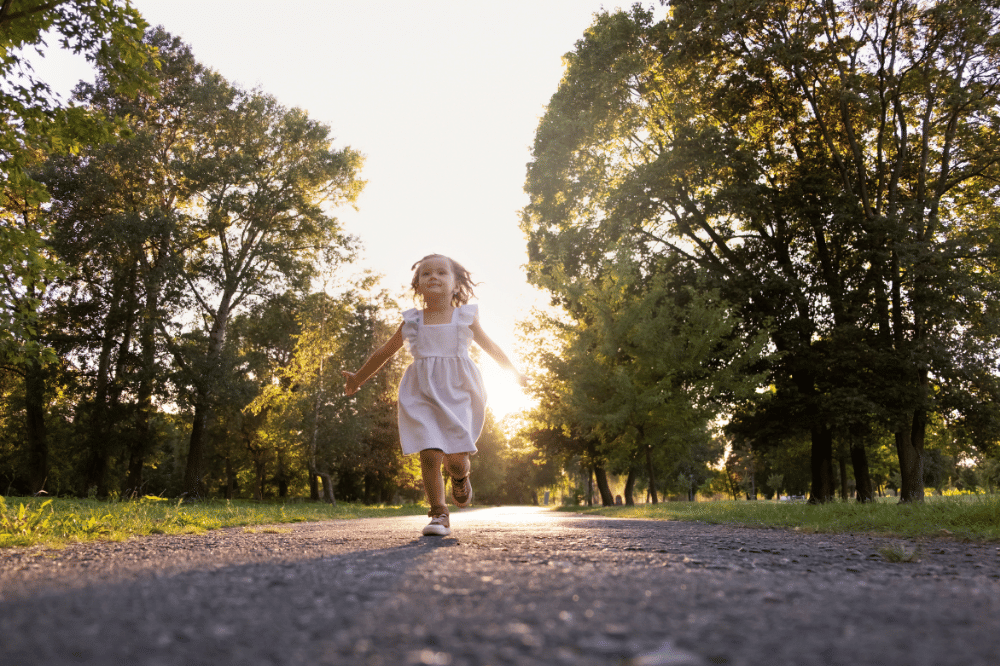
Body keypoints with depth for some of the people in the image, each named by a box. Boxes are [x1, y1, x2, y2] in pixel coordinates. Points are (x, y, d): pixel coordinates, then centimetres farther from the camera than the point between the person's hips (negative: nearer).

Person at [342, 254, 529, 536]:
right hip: (423, 394, 1)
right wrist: (359, 377, 27)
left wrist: (514, 372, 30)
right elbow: (385, 351, 21)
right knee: (430, 455, -10)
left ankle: (460, 476, 30)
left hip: (457, 392, 0)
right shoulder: (412, 322, 9)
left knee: (456, 456, -7)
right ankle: (439, 516, 1)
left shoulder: (466, 317, 8)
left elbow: (490, 346, 22)